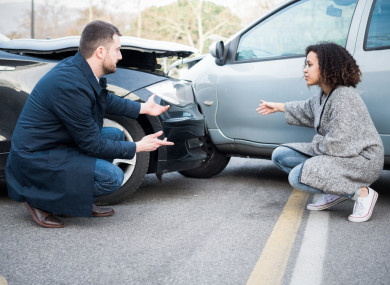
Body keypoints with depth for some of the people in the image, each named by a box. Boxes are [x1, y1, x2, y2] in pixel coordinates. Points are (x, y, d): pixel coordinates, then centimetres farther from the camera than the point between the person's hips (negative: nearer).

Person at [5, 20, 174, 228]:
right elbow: (92, 145, -20)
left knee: (116, 135, 11)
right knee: (112, 177, -20)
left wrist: (143, 108, 19)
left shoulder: (78, 66, -1)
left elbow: (106, 100, 21)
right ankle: (40, 200, -3)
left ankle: (78, 201, 12)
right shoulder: (71, 86, -29)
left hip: (55, 144, 10)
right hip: (35, 160, -10)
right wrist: (138, 147, -10)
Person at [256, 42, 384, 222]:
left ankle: (361, 193, -11)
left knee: (297, 177, -25)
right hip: (338, 154, 10)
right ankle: (335, 191, 5)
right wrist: (278, 107, 34)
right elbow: (307, 110, 30)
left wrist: (317, 143, -6)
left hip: (362, 160, -9)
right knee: (280, 155, 3)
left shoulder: (344, 97, -23)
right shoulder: (324, 94, 5)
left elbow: (338, 145, -26)